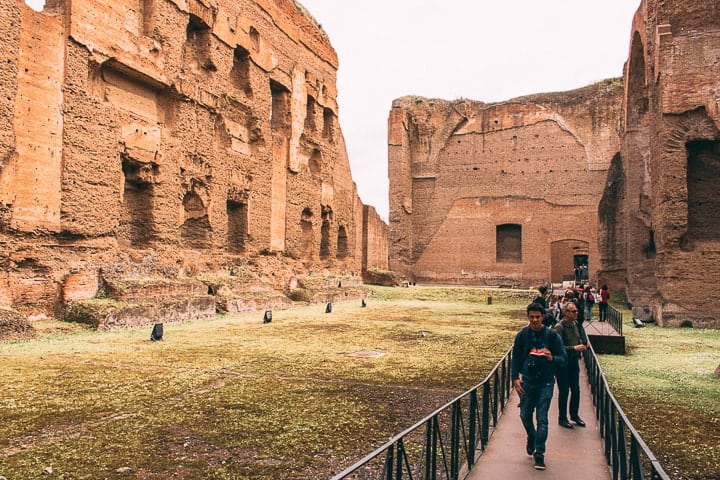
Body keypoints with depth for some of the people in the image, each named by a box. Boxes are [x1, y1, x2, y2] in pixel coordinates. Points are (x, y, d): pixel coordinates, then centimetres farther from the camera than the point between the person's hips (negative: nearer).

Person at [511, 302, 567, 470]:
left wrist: (551, 358, -26)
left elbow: (563, 359, -4)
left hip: (545, 383, -2)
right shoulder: (522, 335, -1)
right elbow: (516, 358, 4)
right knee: (525, 415, 11)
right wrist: (515, 378, -7)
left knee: (542, 419, -3)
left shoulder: (552, 335, -6)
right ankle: (532, 438, 41)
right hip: (527, 382, 2)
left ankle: (539, 453, 7)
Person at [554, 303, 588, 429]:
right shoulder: (559, 327, -18)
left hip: (574, 361, 6)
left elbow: (583, 339, 20)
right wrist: (574, 348, -27)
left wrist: (583, 345, 0)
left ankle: (574, 415, 30)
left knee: (576, 390, 12)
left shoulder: (576, 324, 4)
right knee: (564, 391, 3)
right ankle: (562, 418, 16)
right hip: (562, 363, -6)